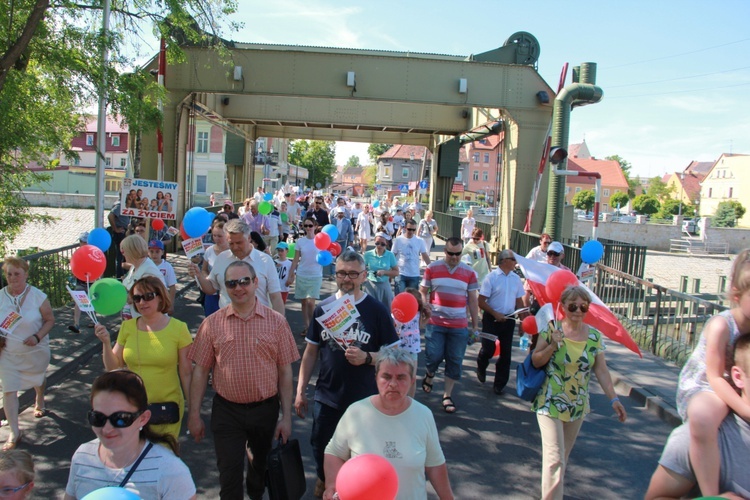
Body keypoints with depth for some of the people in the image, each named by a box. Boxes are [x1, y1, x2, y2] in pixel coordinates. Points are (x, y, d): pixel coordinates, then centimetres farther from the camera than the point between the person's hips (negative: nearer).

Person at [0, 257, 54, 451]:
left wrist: (37, 337, -24)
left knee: (38, 379, 25)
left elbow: (50, 320, -9)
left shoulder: (38, 296, -16)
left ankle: (39, 402, 58)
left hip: (36, 351, 0)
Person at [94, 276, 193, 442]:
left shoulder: (178, 329, -8)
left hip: (168, 406, -2)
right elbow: (113, 368, 4)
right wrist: (106, 343, -11)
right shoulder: (127, 327, 0)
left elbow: (186, 373, -4)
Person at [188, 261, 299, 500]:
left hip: (266, 408, 1)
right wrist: (194, 415, -1)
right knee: (229, 474, 4)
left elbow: (285, 372, -4)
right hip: (226, 411, -1)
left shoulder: (276, 322, -6)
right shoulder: (212, 323, -4)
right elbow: (200, 371, 0)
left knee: (262, 466, 22)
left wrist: (286, 417, -5)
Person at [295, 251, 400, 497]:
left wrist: (367, 357, -24)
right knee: (320, 447, 17)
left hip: (364, 399, -2)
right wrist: (300, 390, 2)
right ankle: (323, 480, 48)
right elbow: (311, 351, 5)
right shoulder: (323, 308, -2)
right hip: (326, 396, 3)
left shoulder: (377, 310, -9)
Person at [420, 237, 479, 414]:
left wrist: (475, 325, 9)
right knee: (434, 356, -4)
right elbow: (423, 291, 6)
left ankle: (447, 395, 19)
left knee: (455, 361, 5)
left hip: (459, 325, 2)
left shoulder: (469, 272, 4)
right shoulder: (432, 268, 0)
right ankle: (429, 376, 30)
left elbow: (472, 300, 8)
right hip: (435, 322, -1)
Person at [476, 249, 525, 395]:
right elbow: (481, 302, -11)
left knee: (506, 352, 7)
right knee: (489, 349, -2)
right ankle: (481, 368, 32)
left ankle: (499, 384, 21)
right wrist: (495, 314, -19)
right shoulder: (491, 277, -10)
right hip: (491, 318, -4)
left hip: (509, 319, 4)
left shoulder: (516, 279, 4)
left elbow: (519, 301, 12)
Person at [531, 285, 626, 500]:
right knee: (555, 458, -8)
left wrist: (613, 398, -8)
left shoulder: (594, 336, -2)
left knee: (564, 454, 19)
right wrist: (552, 346, -22)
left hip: (578, 406, 4)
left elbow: (601, 370, 0)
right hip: (550, 404, -4)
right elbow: (536, 361, -7)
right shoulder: (551, 330, -10)